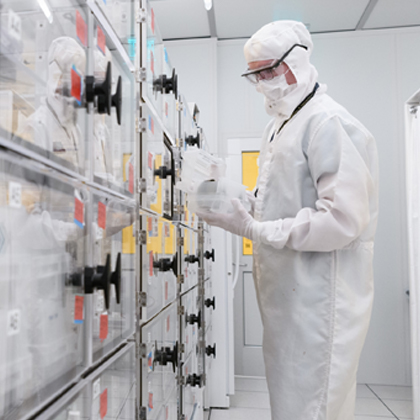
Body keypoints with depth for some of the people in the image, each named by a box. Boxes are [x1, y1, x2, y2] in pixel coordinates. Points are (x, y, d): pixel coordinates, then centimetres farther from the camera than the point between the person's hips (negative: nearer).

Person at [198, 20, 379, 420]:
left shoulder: (329, 123, -14)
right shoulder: (278, 125, 15)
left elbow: (343, 220, -22)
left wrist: (254, 230, -21)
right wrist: (238, 206, 4)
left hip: (319, 295, -9)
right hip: (286, 292, 9)